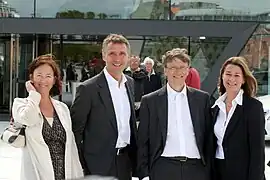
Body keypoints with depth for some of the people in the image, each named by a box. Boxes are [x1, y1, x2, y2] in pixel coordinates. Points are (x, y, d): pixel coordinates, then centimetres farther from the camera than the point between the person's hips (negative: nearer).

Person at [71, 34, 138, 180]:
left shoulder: (130, 83, 7)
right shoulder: (88, 88, -13)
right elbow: (75, 129, -10)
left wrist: (134, 153, 13)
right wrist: (82, 166, -10)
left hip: (125, 161, 6)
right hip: (99, 165, -6)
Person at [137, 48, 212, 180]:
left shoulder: (202, 98, 8)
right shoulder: (150, 101, 3)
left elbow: (208, 138, 10)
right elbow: (143, 142, 4)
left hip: (196, 169, 2)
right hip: (163, 169, -1)